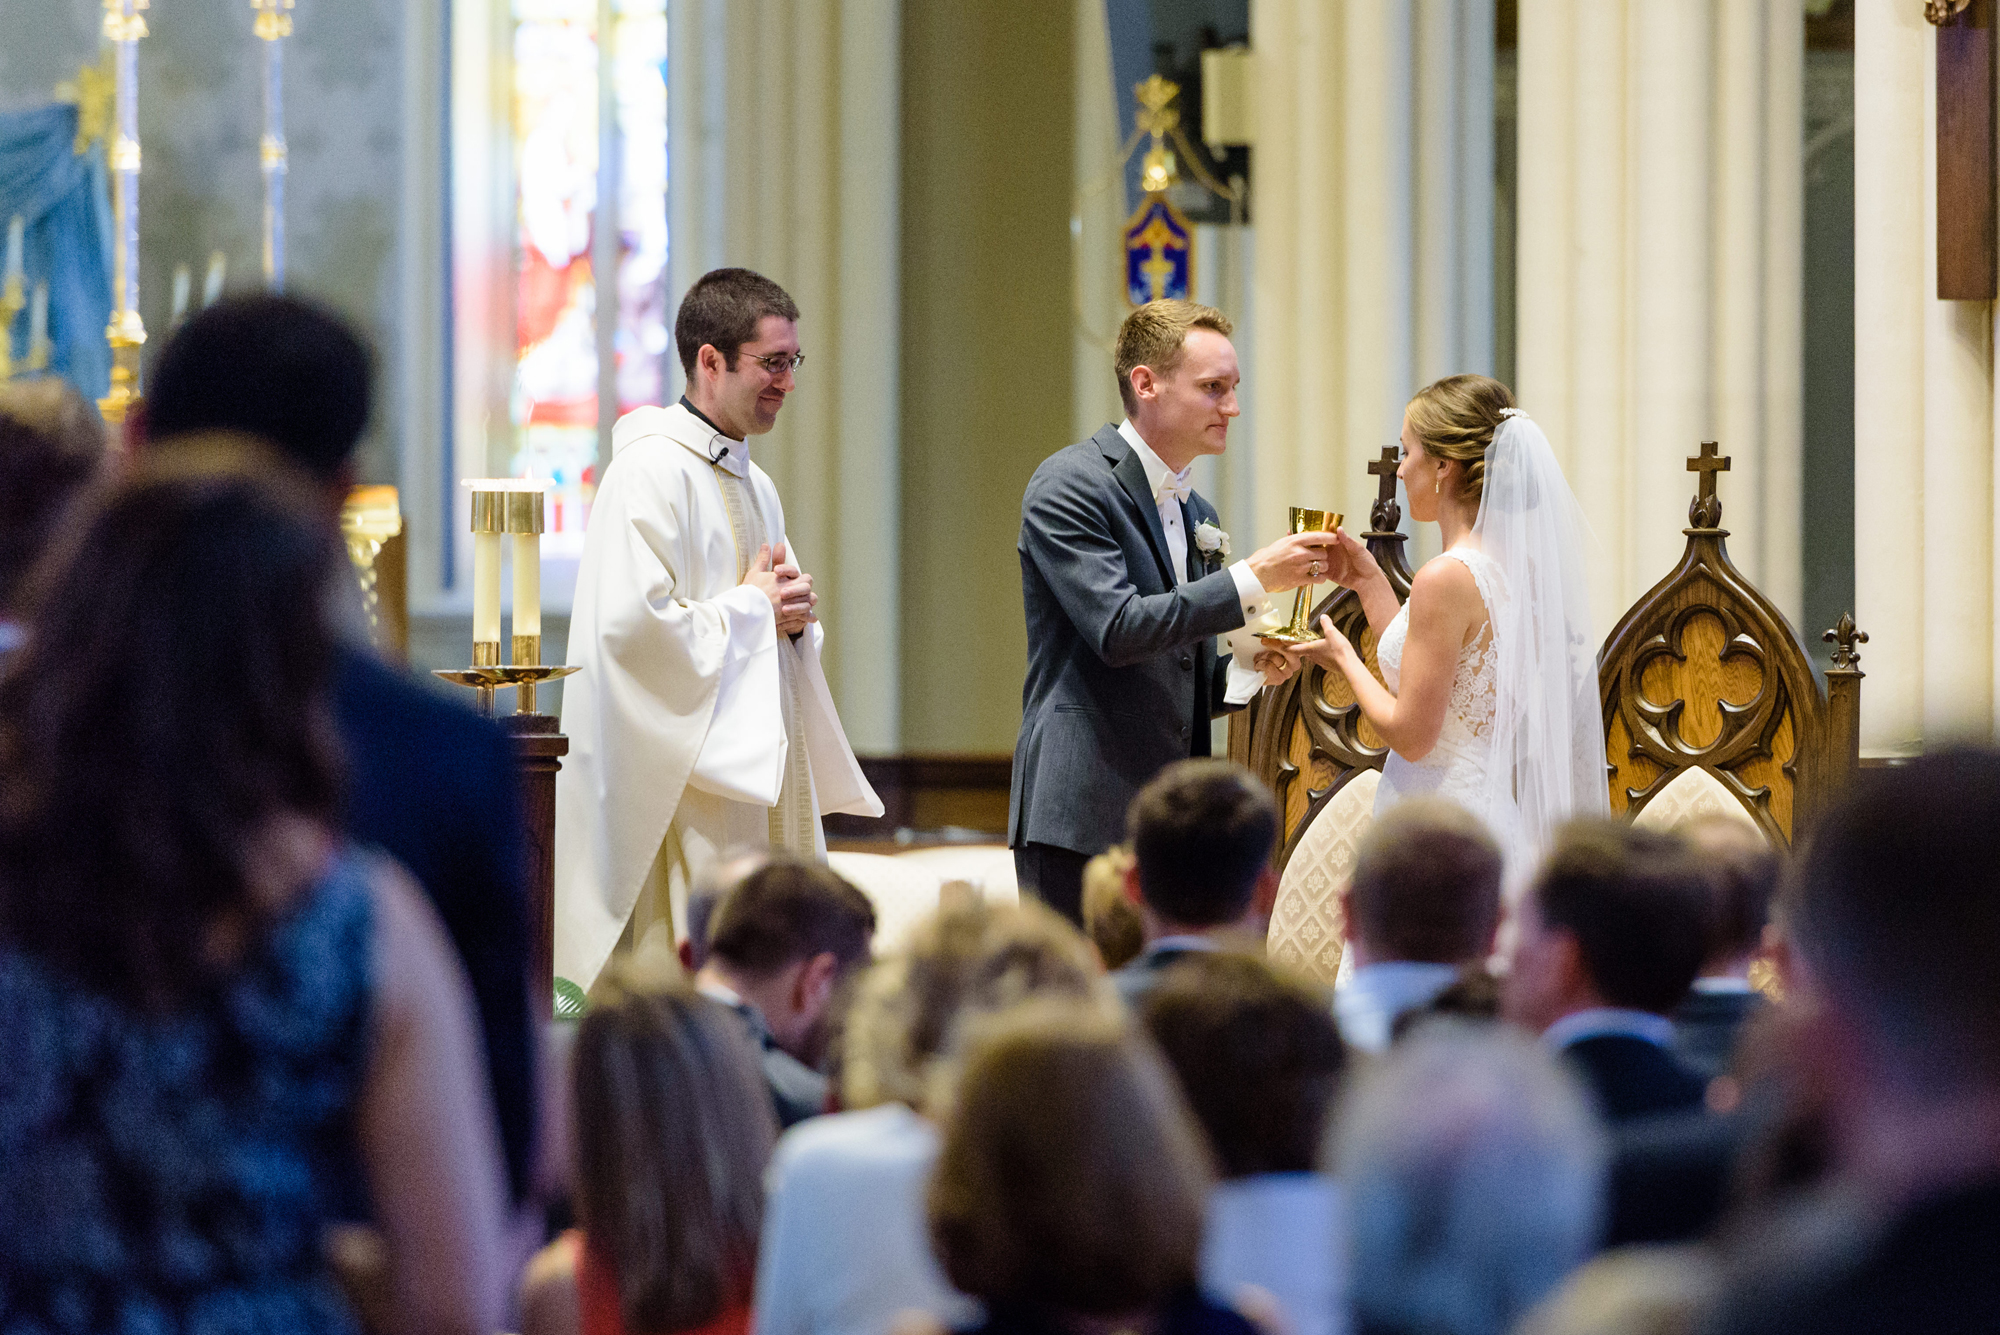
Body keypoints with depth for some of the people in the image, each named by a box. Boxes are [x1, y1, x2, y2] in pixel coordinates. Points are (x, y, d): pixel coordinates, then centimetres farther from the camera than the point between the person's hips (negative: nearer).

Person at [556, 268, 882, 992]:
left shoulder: (754, 485, 19)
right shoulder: (650, 470, -11)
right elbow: (633, 620, -21)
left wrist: (795, 613, 5)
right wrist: (751, 608, -11)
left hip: (769, 777, 9)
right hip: (691, 777, -9)